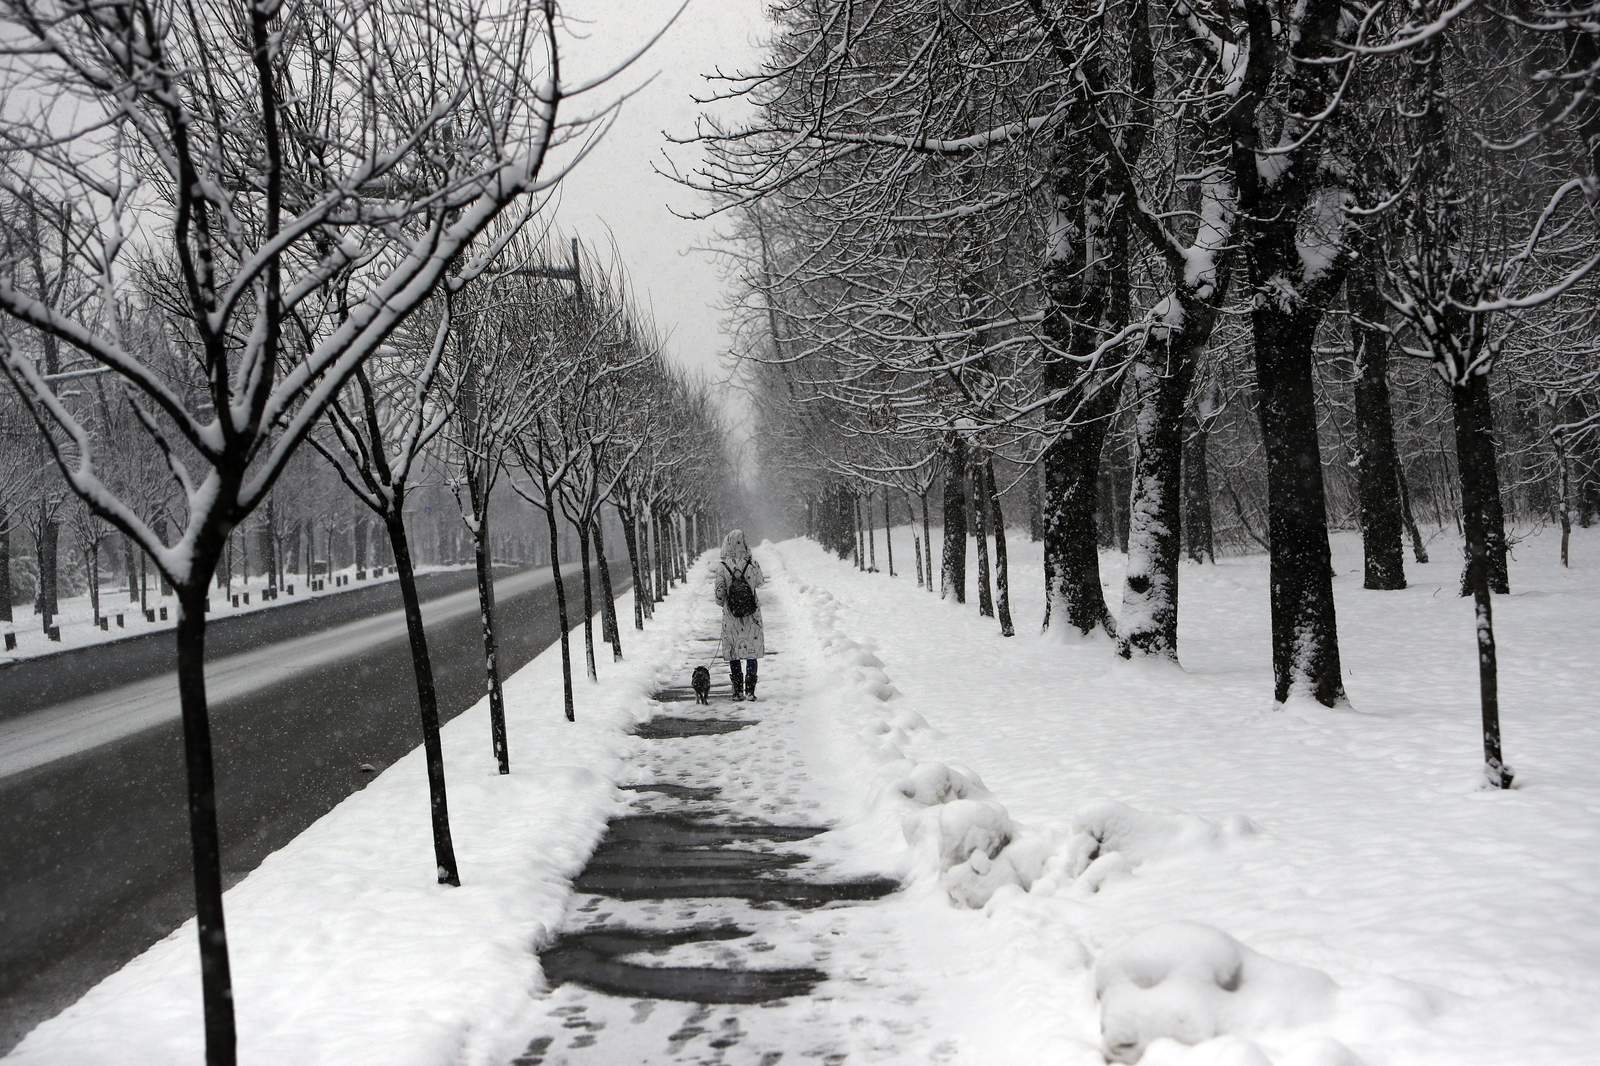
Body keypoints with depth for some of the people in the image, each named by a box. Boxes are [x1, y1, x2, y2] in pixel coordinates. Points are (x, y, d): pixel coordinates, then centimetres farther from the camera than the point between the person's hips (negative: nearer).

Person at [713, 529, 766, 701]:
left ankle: (738, 691, 10)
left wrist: (721, 603, 13)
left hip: (731, 615, 0)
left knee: (733, 654, 10)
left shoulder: (722, 566, -11)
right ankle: (750, 691, 5)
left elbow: (719, 592, -6)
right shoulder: (752, 565, -9)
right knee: (752, 652, 9)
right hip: (751, 615, 0)